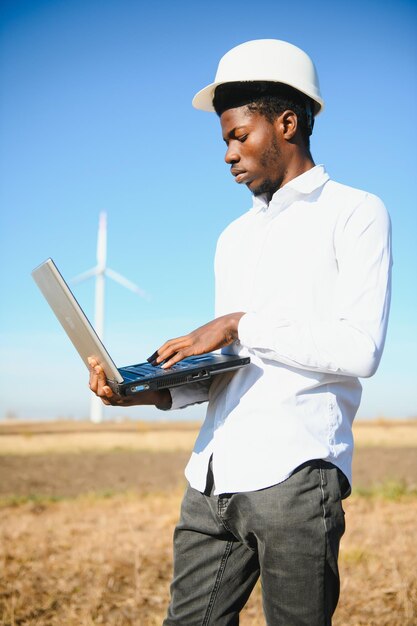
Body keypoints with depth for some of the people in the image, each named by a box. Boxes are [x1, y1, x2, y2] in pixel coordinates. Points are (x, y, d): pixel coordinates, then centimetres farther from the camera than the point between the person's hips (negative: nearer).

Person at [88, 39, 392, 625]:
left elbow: (359, 350, -11)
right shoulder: (235, 238, 23)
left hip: (296, 474, -6)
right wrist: (152, 391, 4)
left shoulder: (355, 213, 2)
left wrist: (239, 325, -9)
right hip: (213, 478, 6)